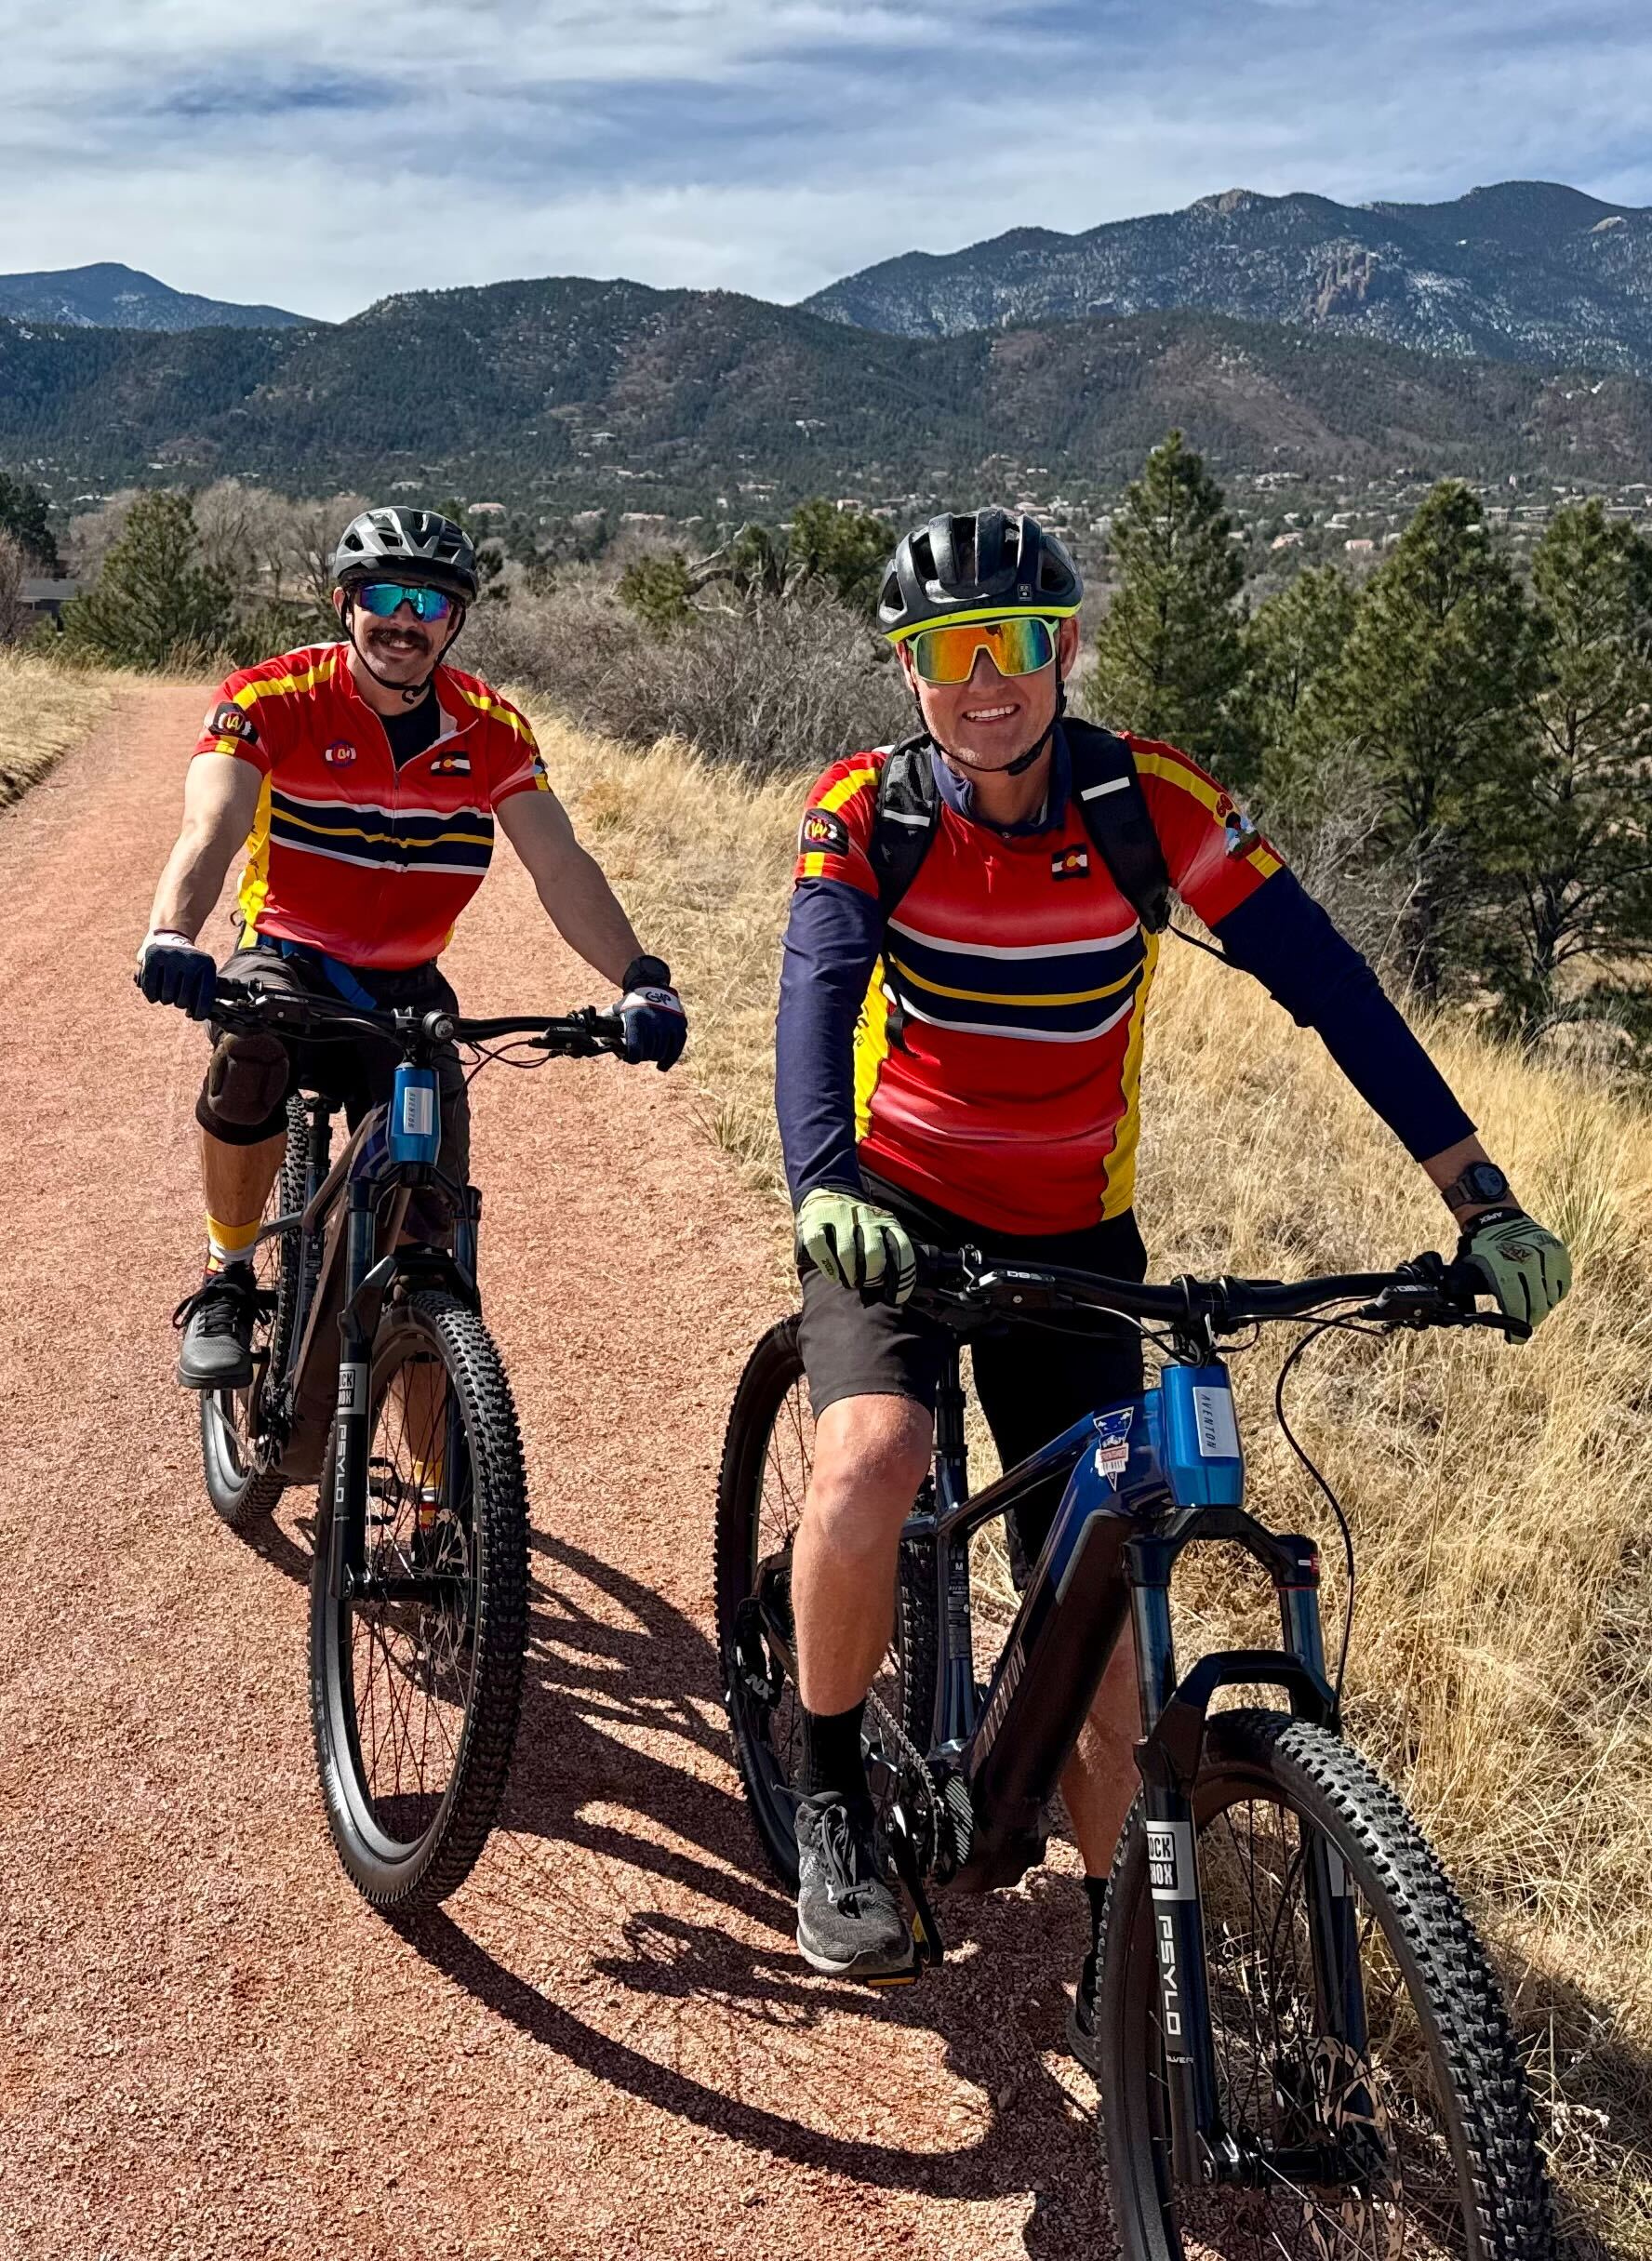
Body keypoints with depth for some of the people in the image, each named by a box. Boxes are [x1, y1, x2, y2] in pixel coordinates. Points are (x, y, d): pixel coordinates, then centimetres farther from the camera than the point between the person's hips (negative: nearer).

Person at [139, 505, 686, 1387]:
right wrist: (171, 937, -49)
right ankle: (225, 1282, -13)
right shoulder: (271, 700, -13)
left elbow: (560, 865, -13)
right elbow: (211, 827, -28)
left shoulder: (490, 730, -6)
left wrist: (640, 980, -29)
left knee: (430, 1232, -5)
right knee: (248, 1053, -38)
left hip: (408, 991, 2)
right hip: (287, 961, -2)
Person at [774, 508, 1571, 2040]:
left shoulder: (1154, 804, -14)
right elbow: (818, 997, -29)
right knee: (868, 1462, -29)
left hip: (1071, 1231, 1)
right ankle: (831, 1801, -3)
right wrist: (822, 1186, -49)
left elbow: (1332, 990, -15)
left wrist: (1484, 1205, -21)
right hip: (894, 1206, -1)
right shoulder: (865, 812, -14)